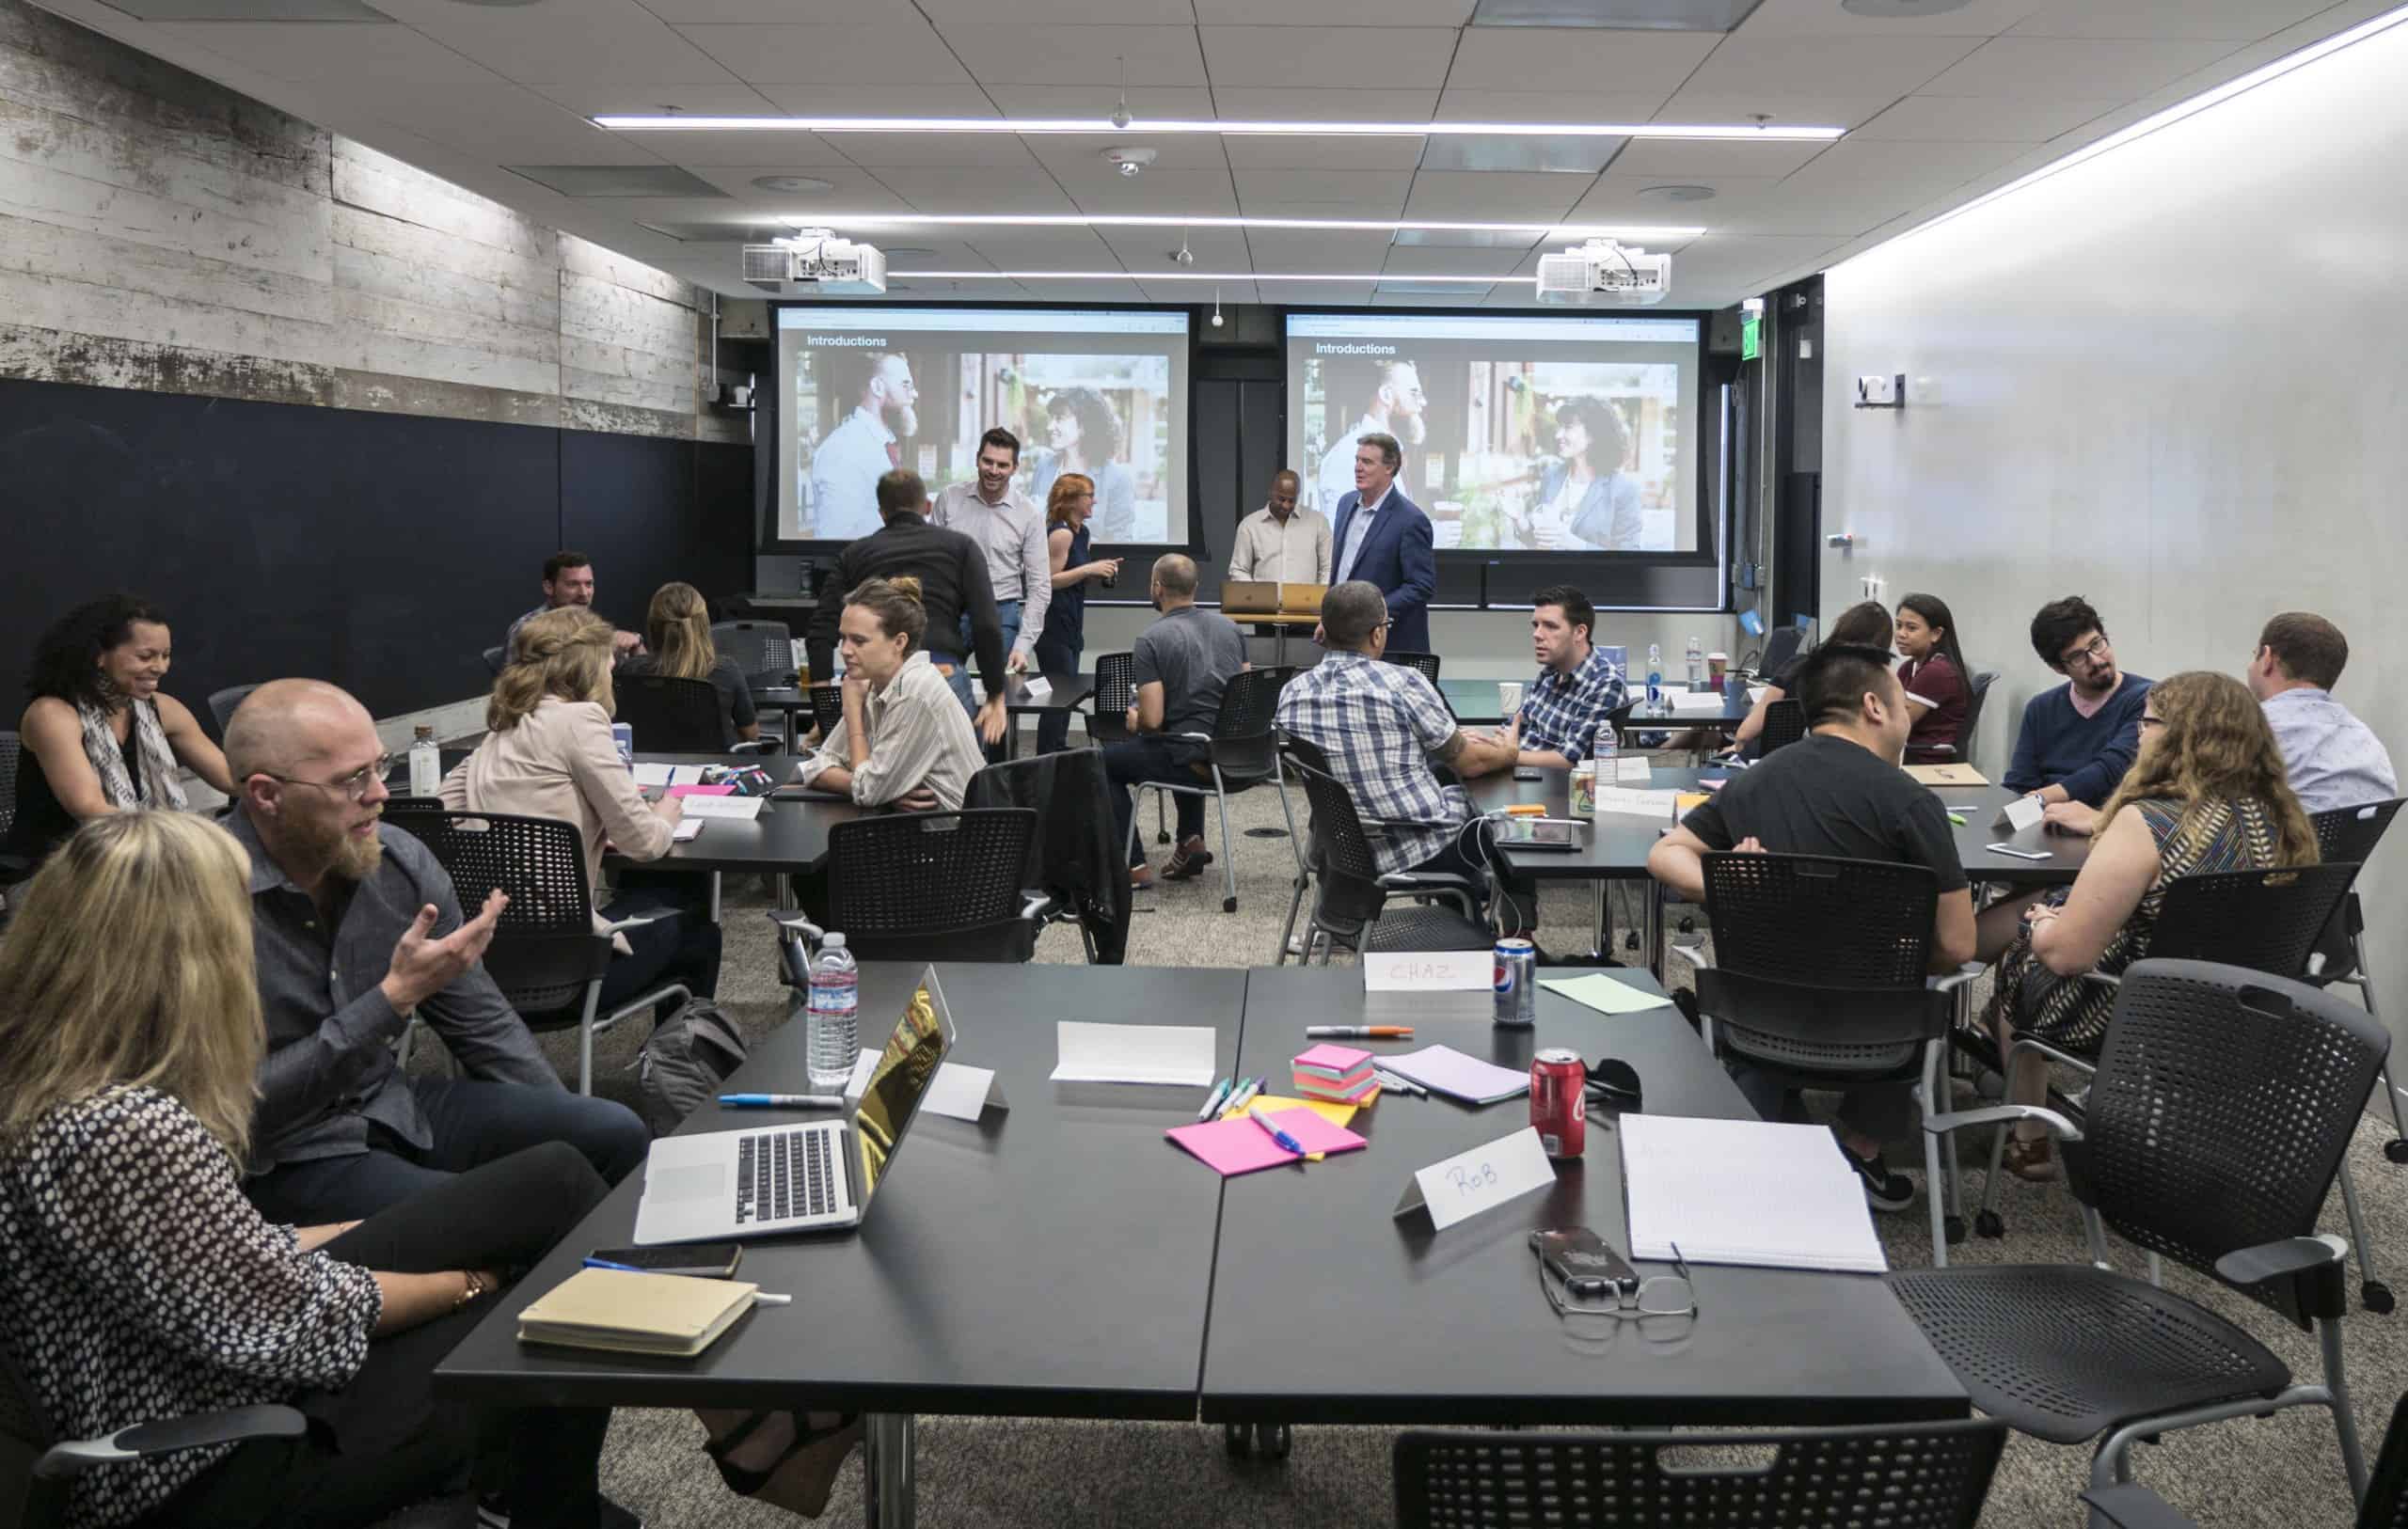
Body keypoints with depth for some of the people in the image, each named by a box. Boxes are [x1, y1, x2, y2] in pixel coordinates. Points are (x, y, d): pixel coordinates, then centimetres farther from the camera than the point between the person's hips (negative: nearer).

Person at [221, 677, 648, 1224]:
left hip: (394, 1108, 7)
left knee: (617, 1134, -5)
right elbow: (246, 1106, -22)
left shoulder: (401, 859, -3)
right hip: (283, 1159, -6)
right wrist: (394, 998, -26)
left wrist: (566, 1131, 3)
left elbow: (482, 1024, 7)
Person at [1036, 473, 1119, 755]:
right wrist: (1089, 569, -20)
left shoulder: (1081, 532, 14)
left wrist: (1099, 572, 8)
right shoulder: (1060, 533, -15)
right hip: (1053, 627, -10)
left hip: (1069, 626, 10)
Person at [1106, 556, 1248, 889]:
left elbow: (1153, 720, -17)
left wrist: (1135, 721, 7)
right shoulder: (1230, 627, 7)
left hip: (1193, 761, -7)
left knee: (1104, 761, 17)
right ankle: (1191, 839, 29)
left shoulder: (1151, 639, -12)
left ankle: (1133, 866, 14)